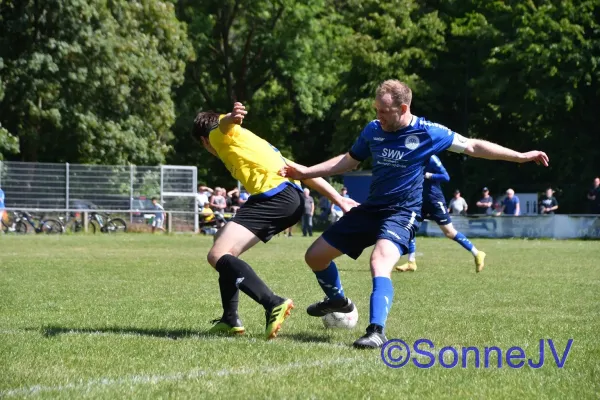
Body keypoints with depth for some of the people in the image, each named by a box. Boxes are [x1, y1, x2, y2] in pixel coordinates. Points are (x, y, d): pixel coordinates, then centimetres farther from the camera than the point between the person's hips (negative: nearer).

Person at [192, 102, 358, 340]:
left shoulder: (218, 134, 13)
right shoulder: (249, 140, 37)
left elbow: (225, 124, -17)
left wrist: (231, 117, -43)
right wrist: (339, 200, 27)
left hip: (274, 195, -9)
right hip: (293, 199, 9)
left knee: (217, 255, -15)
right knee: (224, 246, 24)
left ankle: (274, 304, -32)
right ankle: (230, 320, 25)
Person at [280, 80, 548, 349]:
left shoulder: (428, 133, -12)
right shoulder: (373, 130, 0)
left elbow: (472, 147, -2)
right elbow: (349, 161, 16)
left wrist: (520, 156, -2)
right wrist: (306, 172, 9)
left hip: (402, 214, -6)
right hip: (370, 208, 6)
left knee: (380, 263, -35)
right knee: (315, 256, 7)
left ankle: (376, 332, -39)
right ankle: (337, 300, 34)